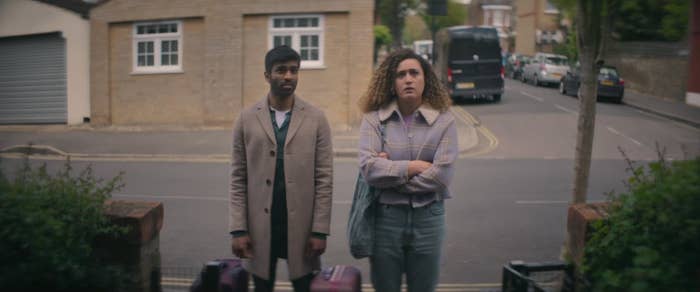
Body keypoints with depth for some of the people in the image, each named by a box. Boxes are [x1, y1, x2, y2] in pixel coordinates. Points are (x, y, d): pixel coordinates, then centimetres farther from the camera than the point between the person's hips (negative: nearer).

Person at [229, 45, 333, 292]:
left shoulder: (316, 119, 0)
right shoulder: (247, 119, 2)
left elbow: (324, 179, -2)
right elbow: (238, 179, 2)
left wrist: (320, 230, -7)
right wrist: (238, 229, -5)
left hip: (301, 226, -1)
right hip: (259, 226, 1)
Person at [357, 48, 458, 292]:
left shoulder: (443, 119, -4)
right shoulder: (374, 118, -3)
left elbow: (441, 175, -14)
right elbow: (369, 167, -15)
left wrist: (391, 173, -10)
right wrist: (413, 167, -14)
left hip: (427, 218, 0)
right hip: (385, 217, 0)